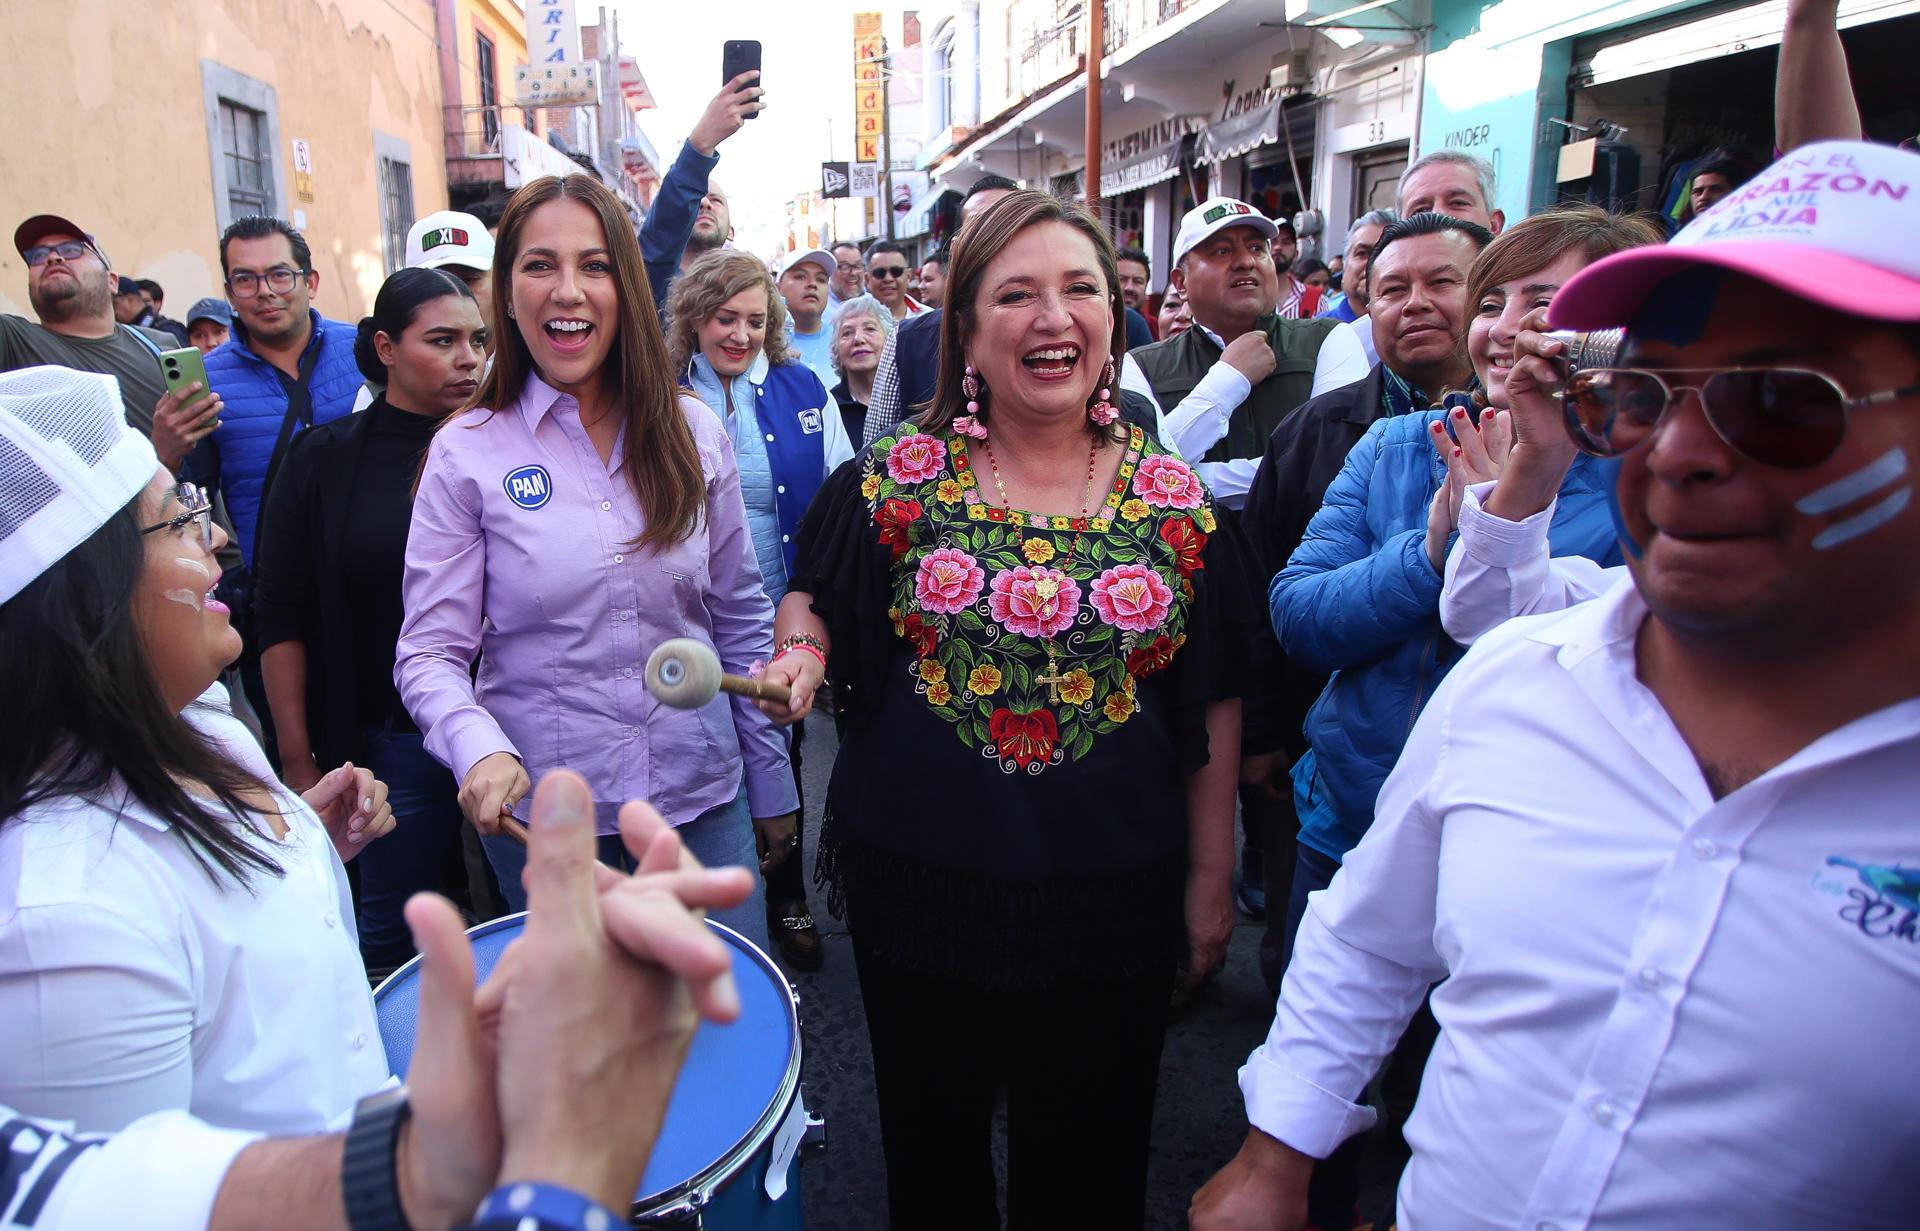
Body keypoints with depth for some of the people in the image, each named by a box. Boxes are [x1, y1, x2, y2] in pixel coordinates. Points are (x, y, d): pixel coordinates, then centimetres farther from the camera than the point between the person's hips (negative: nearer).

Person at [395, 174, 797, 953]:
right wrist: (480, 750, -25)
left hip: (702, 799, 2)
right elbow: (430, 651, -5)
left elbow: (741, 620, 6)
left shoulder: (693, 432, 1)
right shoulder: (465, 454, -6)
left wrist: (772, 786, 8)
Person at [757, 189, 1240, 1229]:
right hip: (917, 874, 0)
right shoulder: (894, 479, -7)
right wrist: (800, 653, -15)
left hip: (1114, 892, 1)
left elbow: (1212, 703, 2)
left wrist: (1212, 878, 4)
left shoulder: (1177, 499, -4)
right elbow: (811, 597, 8)